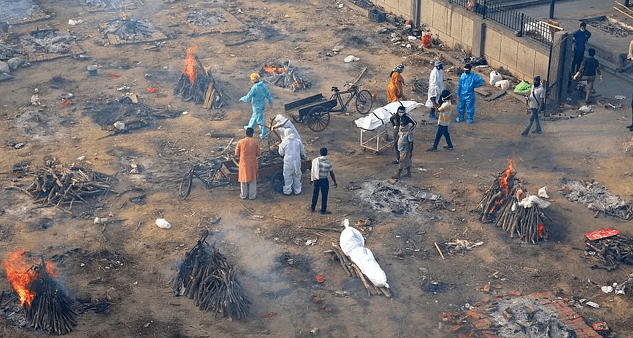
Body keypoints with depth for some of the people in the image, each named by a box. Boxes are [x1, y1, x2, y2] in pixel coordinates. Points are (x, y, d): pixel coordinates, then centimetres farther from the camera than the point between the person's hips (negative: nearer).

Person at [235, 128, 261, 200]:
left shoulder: (240, 142, -9)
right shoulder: (255, 143, -10)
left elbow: (237, 154, -4)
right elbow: (258, 154, -1)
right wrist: (260, 150, 20)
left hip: (243, 163, 1)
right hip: (252, 163, 0)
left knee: (243, 179, 14)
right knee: (252, 179, 12)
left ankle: (243, 195, 24)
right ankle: (252, 196, 19)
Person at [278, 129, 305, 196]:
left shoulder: (284, 143, -5)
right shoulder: (298, 142, 1)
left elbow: (281, 153, 6)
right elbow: (302, 152, 8)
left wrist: (280, 146, 22)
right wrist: (303, 156, 29)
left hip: (288, 162, -2)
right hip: (297, 162, 2)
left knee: (288, 177, 11)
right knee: (297, 176, 16)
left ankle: (287, 191, 19)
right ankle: (297, 191, 25)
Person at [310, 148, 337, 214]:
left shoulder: (315, 160, -7)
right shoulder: (328, 163, -13)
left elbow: (312, 171, 1)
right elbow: (331, 174, -8)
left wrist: (311, 179, 15)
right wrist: (335, 182, 2)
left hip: (316, 180, 3)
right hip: (324, 181, -3)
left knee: (315, 194, 19)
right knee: (324, 195, 10)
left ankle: (313, 208, 32)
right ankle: (323, 210, 19)